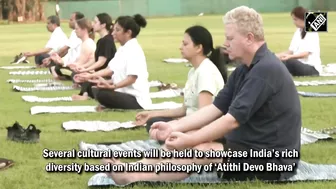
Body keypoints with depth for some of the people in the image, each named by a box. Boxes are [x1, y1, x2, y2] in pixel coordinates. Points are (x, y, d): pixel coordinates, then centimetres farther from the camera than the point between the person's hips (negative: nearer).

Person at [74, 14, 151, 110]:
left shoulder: (134, 50, -16)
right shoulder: (122, 49, 15)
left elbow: (132, 78, -25)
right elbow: (111, 69, 15)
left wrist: (112, 86, -35)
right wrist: (90, 76, 10)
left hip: (136, 100, -10)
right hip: (125, 93, 10)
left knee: (102, 94, -28)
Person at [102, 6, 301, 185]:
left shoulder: (265, 70, -21)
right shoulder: (245, 69, 12)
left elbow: (233, 120, -23)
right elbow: (216, 109, 8)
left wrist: (190, 140, -18)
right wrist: (174, 126, -2)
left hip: (273, 158, -10)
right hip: (253, 145, 10)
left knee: (199, 150, -22)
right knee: (193, 136, 3)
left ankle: (134, 176, -17)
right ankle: (137, 168, -5)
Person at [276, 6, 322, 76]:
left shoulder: (312, 33, -9)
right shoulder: (298, 32, 14)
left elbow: (306, 54, -20)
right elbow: (291, 51, 13)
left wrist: (290, 57, -36)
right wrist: (277, 55, -3)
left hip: (312, 68, -7)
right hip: (299, 65, 7)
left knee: (289, 62, -36)